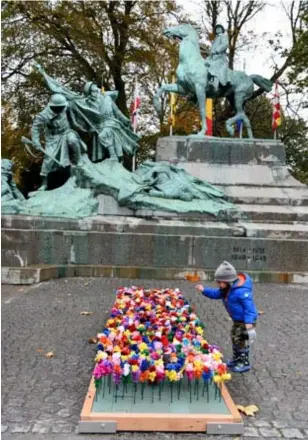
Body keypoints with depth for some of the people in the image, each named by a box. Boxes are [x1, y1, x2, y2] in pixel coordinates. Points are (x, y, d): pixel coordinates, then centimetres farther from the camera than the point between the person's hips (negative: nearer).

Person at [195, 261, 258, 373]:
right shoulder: (227, 289, 0)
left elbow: (249, 306, -30)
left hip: (245, 321, -10)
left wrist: (249, 322, -34)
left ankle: (244, 363, 13)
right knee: (235, 339, 20)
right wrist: (204, 290, -2)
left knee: (241, 341, -1)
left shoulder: (241, 291, -30)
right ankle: (237, 359, 37)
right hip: (237, 320, 10)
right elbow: (216, 294, 11)